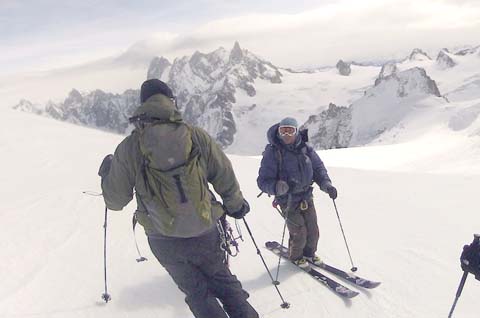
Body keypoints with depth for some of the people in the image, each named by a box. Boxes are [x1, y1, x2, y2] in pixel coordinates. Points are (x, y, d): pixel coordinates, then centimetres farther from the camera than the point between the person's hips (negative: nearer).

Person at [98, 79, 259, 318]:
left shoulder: (129, 148, -8)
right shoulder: (197, 136, -6)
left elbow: (115, 201, 0)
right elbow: (225, 177, 1)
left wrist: (107, 171, 21)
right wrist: (236, 205, 20)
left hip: (164, 241, 0)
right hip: (205, 233, 1)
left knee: (197, 292, 19)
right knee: (223, 281, 23)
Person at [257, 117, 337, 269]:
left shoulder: (305, 148, -1)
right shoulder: (272, 152, -16)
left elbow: (318, 168, 7)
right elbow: (263, 181, -16)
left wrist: (326, 184, -10)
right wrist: (278, 187, -36)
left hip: (307, 197, 5)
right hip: (288, 201, -4)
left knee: (313, 231, 10)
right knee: (299, 233, -4)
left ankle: (309, 253, 40)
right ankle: (296, 256, 27)